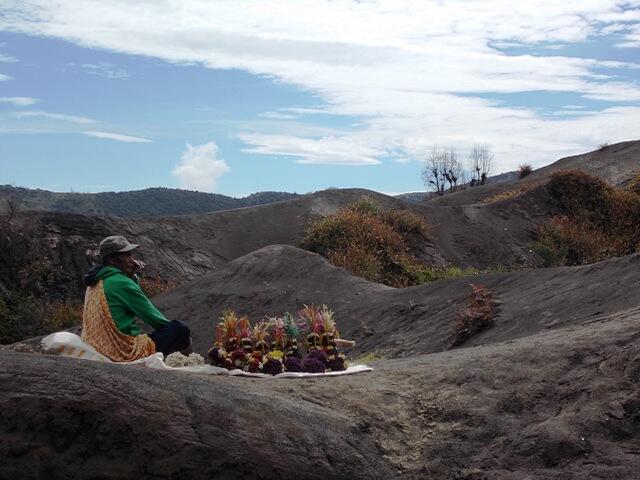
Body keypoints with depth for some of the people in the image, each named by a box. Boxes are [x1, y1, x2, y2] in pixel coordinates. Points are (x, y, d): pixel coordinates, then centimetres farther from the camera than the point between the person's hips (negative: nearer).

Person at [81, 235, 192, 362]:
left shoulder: (96, 281, 9)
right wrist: (170, 327, 6)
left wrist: (131, 276, 8)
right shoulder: (120, 282, -18)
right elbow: (150, 315, -10)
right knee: (181, 329, -4)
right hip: (127, 351, -10)